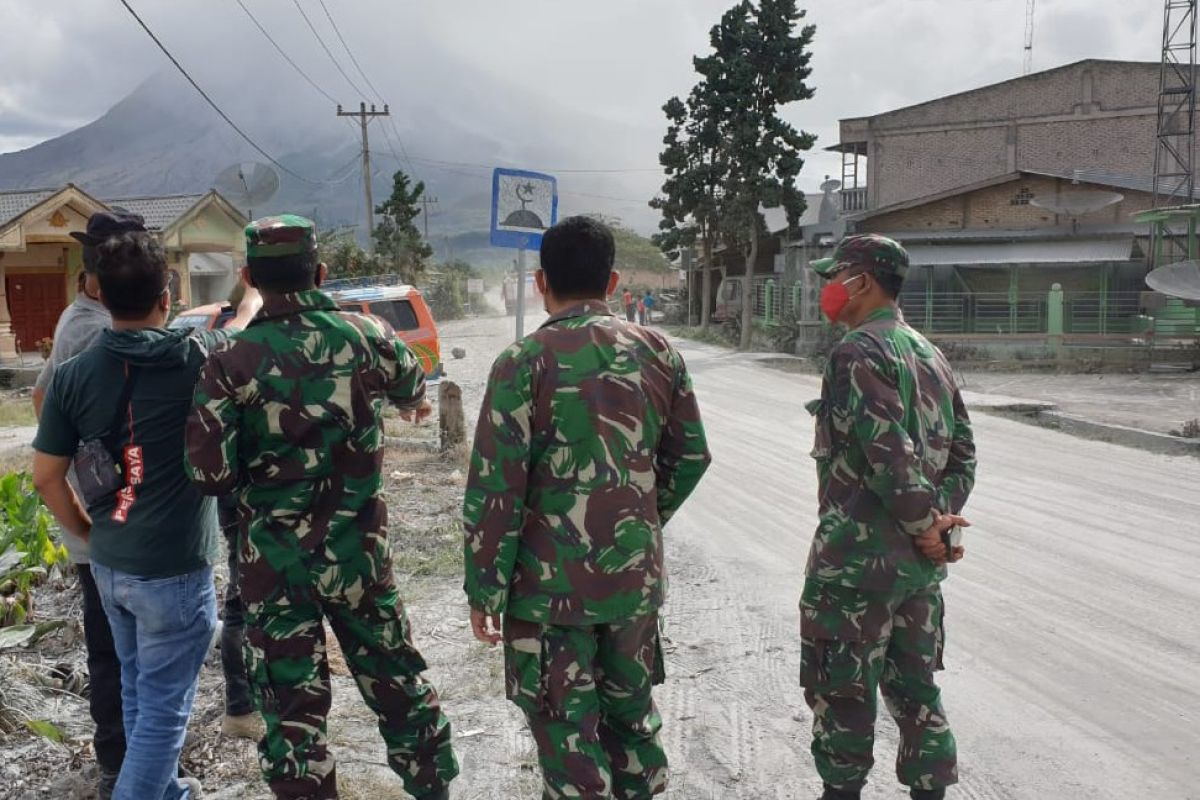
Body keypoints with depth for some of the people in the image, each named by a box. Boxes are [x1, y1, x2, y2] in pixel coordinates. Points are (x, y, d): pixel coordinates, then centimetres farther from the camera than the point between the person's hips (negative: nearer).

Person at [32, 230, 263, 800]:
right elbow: (243, 329, 7)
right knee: (163, 705, 5)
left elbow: (46, 477, 0)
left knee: (139, 691, 22)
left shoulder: (72, 374, -5)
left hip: (108, 566, 6)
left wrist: (90, 535, 15)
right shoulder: (191, 358, -15)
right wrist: (254, 294, 29)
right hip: (172, 569, -6)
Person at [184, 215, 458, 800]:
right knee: (394, 675, 20)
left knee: (289, 700, 11)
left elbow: (210, 475, -14)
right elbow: (410, 384, 18)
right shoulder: (365, 336, -5)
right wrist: (414, 402, 41)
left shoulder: (231, 366, -12)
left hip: (272, 559, -2)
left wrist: (251, 475, 8)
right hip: (358, 548, 3)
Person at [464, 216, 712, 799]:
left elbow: (493, 492, -14)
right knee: (632, 710, 23)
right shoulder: (657, 352, 1)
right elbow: (690, 458, 8)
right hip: (636, 577, 4)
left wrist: (483, 593, -5)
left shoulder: (523, 363, -13)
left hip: (550, 586, -4)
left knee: (567, 733, 10)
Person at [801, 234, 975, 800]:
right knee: (914, 684, 17)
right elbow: (962, 451, 12)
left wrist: (926, 525, -14)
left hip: (856, 556, -8)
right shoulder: (929, 354, 12)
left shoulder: (858, 352, -16)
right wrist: (940, 521, 3)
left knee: (839, 687, 7)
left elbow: (888, 453, -25)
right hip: (920, 562, 8)